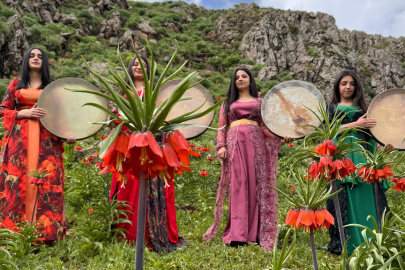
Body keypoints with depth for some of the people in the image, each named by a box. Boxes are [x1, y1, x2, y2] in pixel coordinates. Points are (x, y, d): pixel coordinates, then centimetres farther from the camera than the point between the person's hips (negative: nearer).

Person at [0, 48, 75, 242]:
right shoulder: (16, 84, 14)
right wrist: (24, 113, -9)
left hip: (46, 139, 0)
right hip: (20, 139, 0)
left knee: (46, 182, -7)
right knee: (18, 181, -5)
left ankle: (45, 233, -3)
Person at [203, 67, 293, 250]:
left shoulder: (260, 102, 19)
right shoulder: (228, 103, 19)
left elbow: (265, 126, 10)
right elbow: (221, 127, 12)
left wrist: (282, 136, -6)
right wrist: (221, 146, -3)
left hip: (255, 143, 0)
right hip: (235, 144, 0)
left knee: (257, 185, -5)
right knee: (237, 186, -7)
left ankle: (257, 232, 0)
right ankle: (237, 235, -7)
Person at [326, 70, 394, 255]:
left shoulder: (363, 108, 20)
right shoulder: (331, 108, 15)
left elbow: (370, 135, 13)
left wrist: (382, 146, -6)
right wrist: (355, 124, -11)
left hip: (362, 155, 2)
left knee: (367, 197, -5)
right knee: (346, 199, -7)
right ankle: (346, 244, -3)